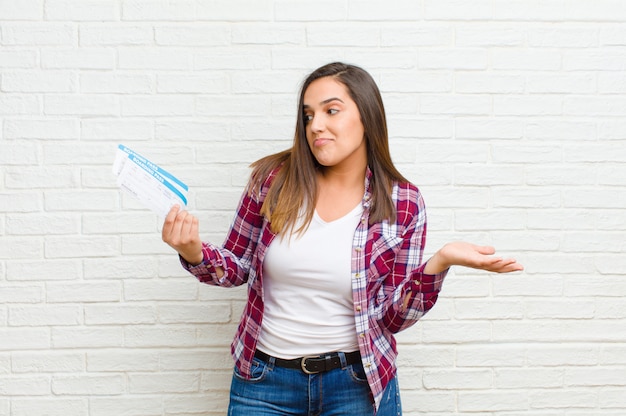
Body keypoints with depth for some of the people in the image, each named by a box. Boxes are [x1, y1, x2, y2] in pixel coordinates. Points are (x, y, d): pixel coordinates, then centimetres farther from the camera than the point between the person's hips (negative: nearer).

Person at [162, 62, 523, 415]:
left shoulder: (403, 203, -7)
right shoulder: (274, 179, -7)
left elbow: (392, 318, -6)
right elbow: (237, 267, 4)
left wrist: (439, 263, -21)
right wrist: (195, 254, -17)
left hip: (357, 383, -1)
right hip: (265, 379, 1)